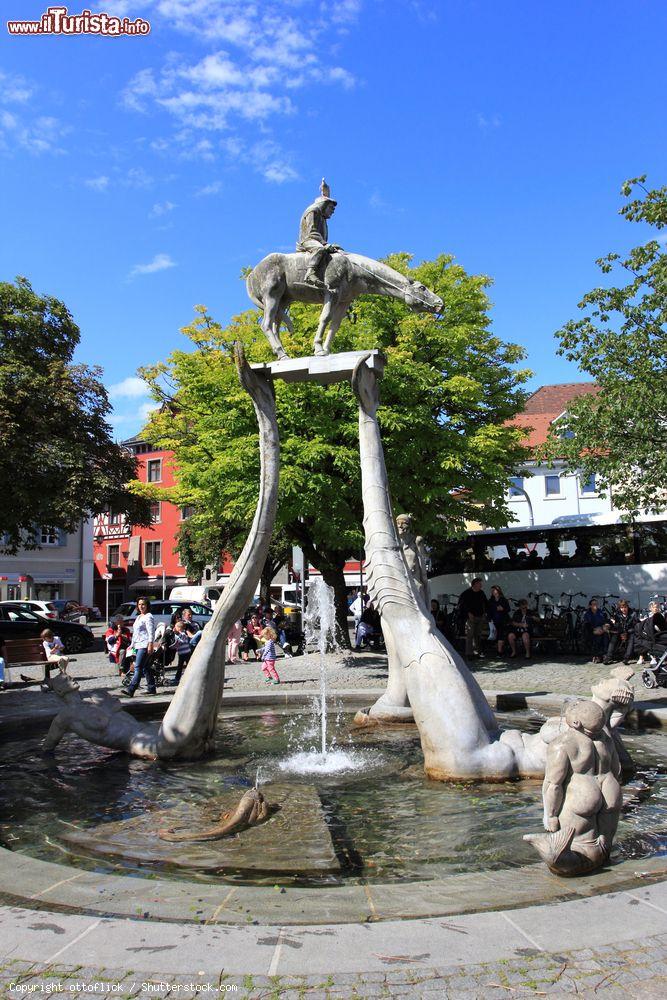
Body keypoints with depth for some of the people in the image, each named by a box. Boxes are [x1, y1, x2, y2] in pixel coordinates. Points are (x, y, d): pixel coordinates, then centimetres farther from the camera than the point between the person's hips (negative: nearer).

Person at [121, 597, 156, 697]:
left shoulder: (148, 617, -8)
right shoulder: (138, 617, 22)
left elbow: (151, 632, -15)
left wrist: (150, 644, -22)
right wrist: (132, 645, 23)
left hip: (145, 645, -10)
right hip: (138, 646, 10)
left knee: (138, 668, -14)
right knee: (146, 668, 12)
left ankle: (130, 690, -19)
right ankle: (152, 689, 17)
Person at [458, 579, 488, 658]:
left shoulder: (481, 593, 11)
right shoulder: (466, 593, -7)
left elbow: (485, 604, 23)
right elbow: (462, 604, -7)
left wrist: (484, 613, 10)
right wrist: (468, 613, -12)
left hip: (480, 617, 6)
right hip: (471, 617, -6)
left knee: (478, 636, 10)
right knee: (470, 635, -9)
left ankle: (477, 652, 18)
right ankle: (469, 653, -8)